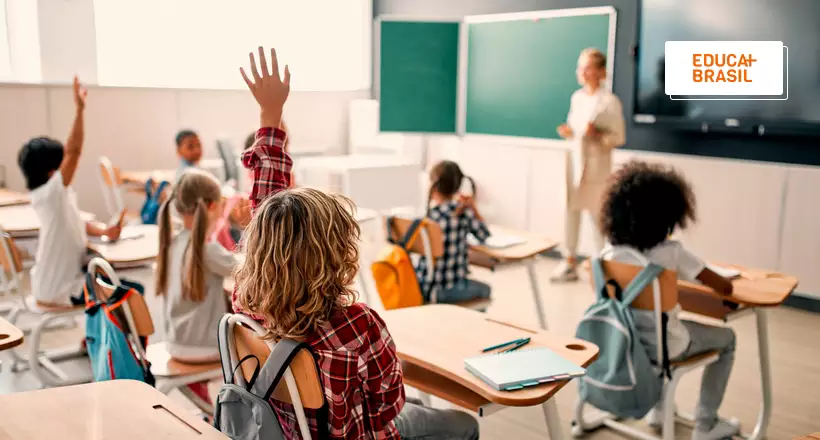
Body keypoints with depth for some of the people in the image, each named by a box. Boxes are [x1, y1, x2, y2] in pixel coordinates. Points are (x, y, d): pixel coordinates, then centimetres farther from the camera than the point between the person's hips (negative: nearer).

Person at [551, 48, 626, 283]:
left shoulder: (610, 101, -10)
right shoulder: (576, 97, 9)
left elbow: (619, 137, -9)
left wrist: (597, 135, -24)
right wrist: (568, 132, -3)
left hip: (597, 165, -6)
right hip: (575, 160, 6)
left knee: (598, 215, 2)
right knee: (570, 211, 8)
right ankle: (570, 263, 18)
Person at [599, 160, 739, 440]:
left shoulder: (612, 252, -7)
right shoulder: (672, 252, -19)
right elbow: (725, 288, -12)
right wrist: (716, 281, 10)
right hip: (662, 346, -5)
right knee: (726, 338, 22)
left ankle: (659, 408, 42)